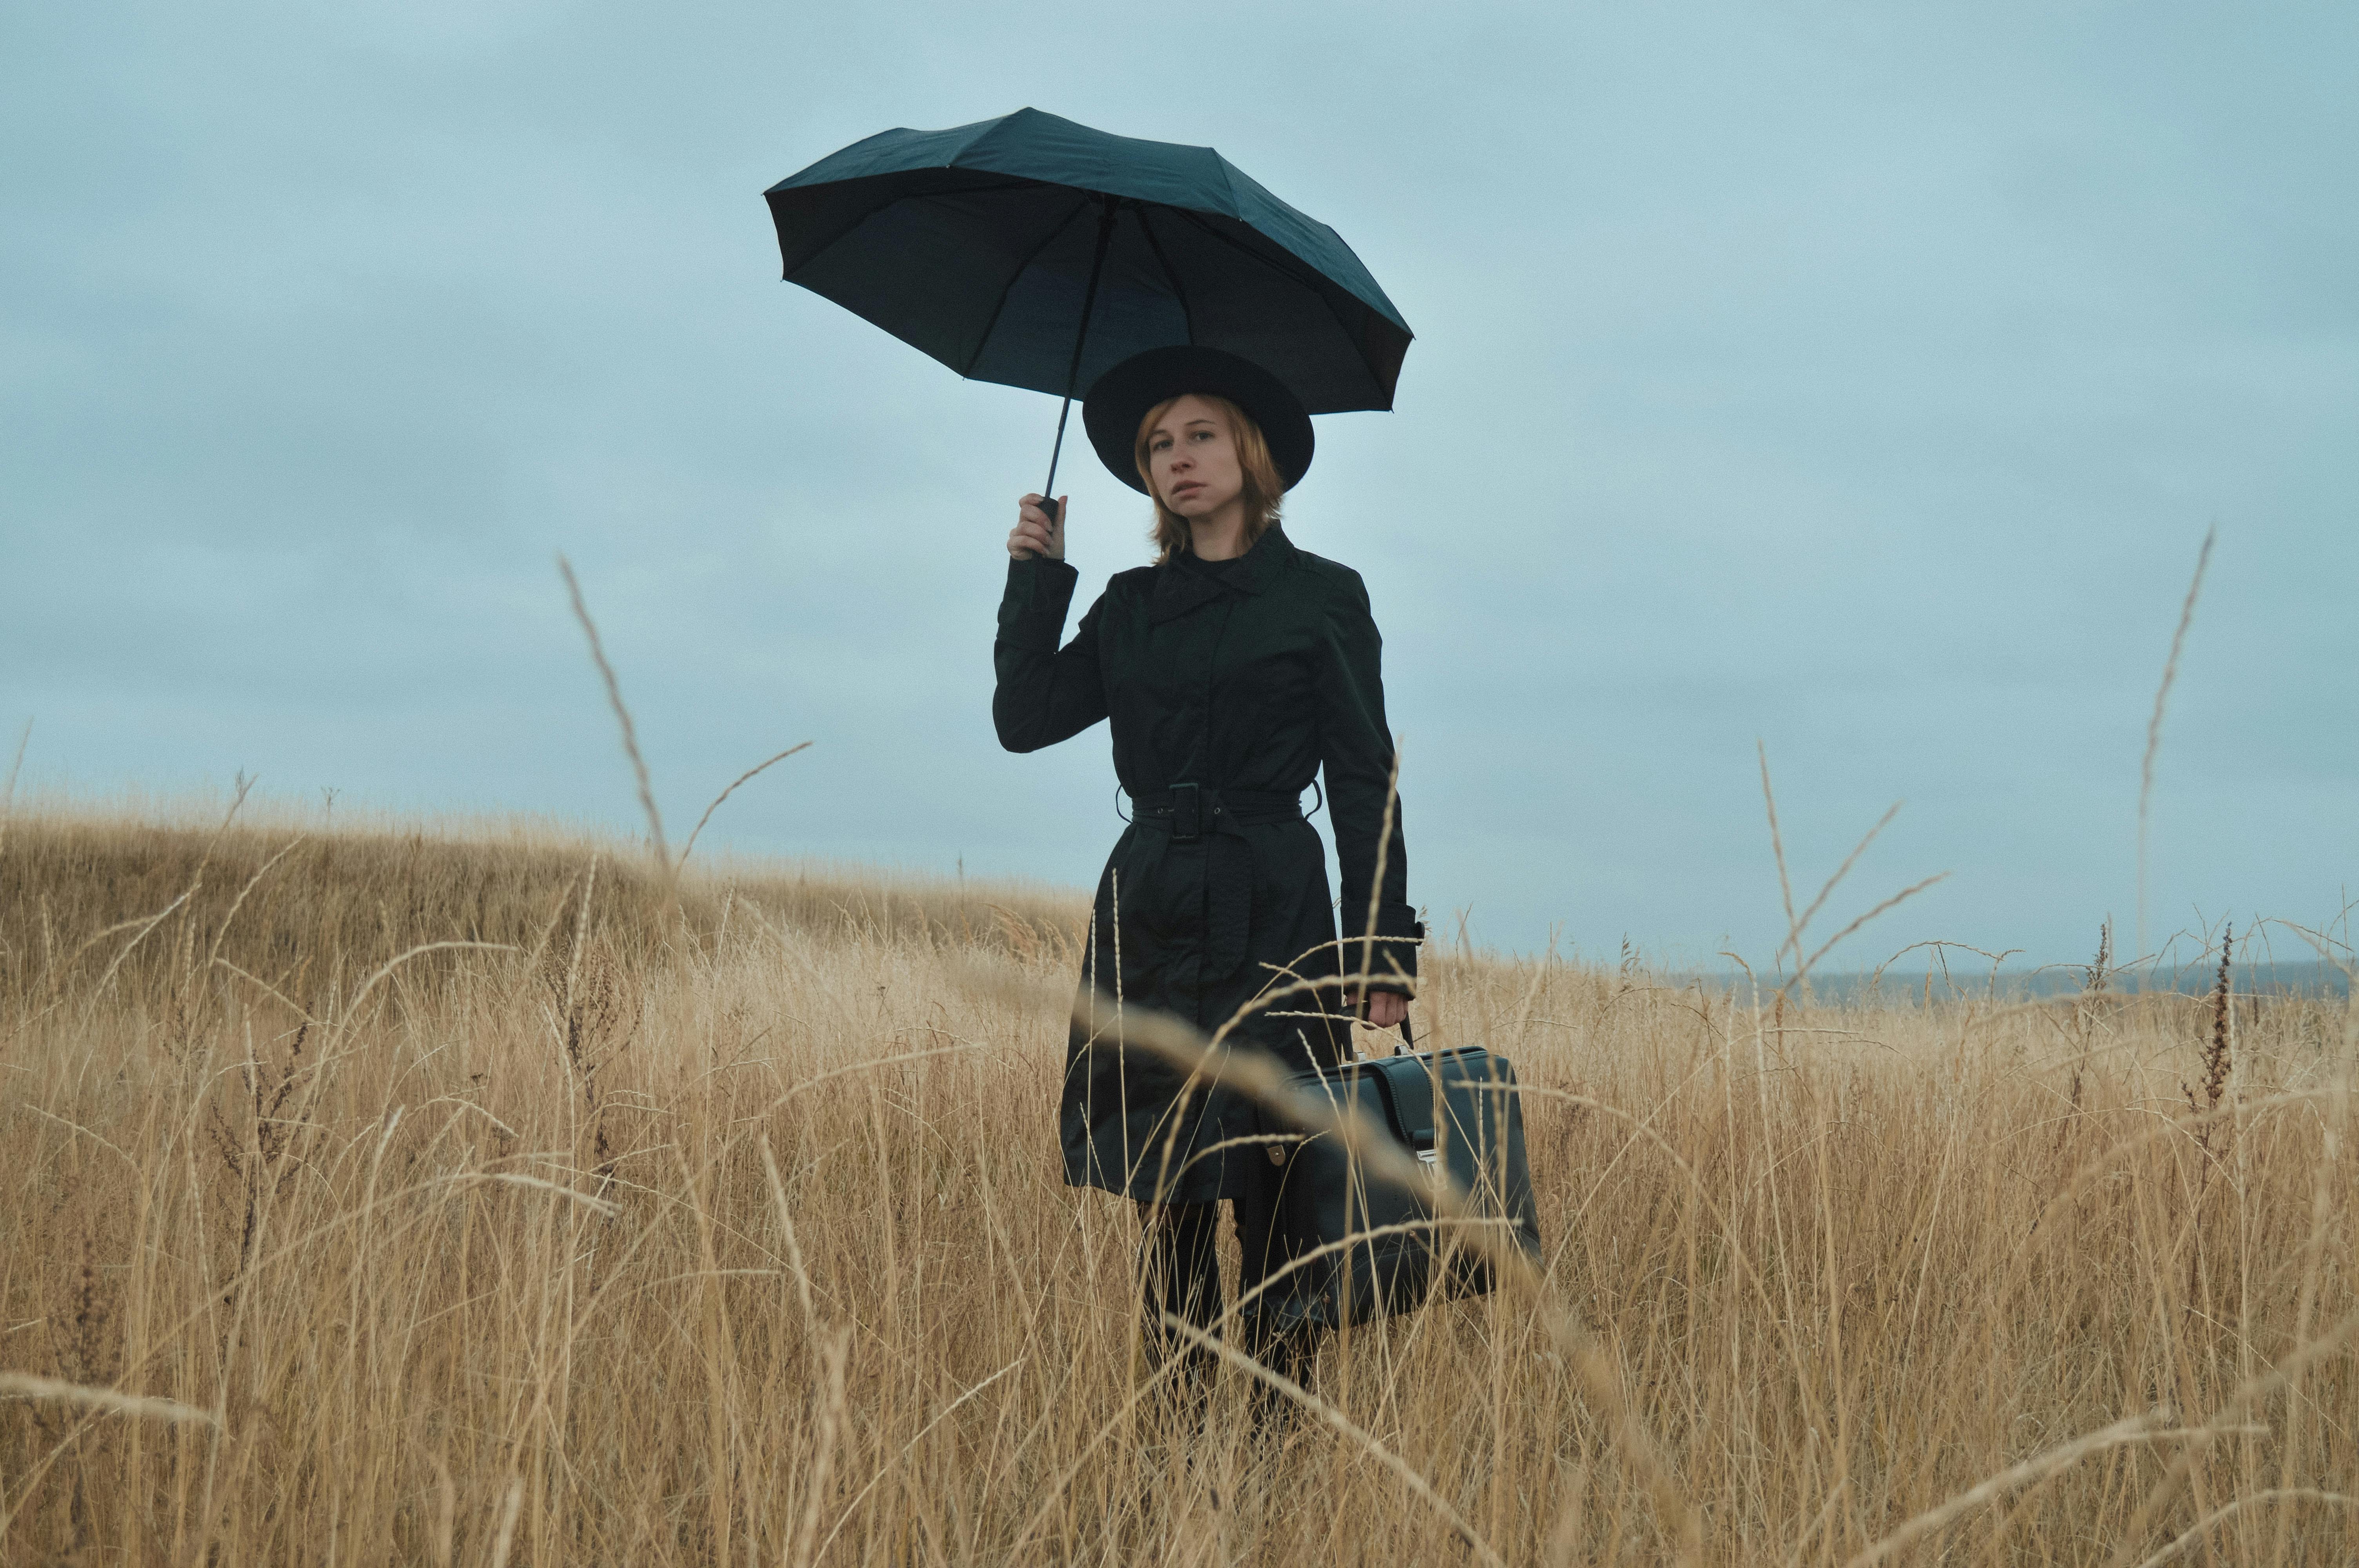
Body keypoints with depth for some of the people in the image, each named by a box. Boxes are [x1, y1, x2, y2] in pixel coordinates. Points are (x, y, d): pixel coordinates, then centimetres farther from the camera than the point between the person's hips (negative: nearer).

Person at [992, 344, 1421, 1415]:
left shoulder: (1322, 597, 3)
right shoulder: (1133, 606, 15)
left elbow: (1364, 785, 0)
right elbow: (1024, 719, 7)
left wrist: (1383, 949, -6)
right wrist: (1037, 576, 2)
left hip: (1270, 922, -4)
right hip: (1146, 915, 4)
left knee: (1269, 1195, -7)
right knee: (1162, 1192, 4)